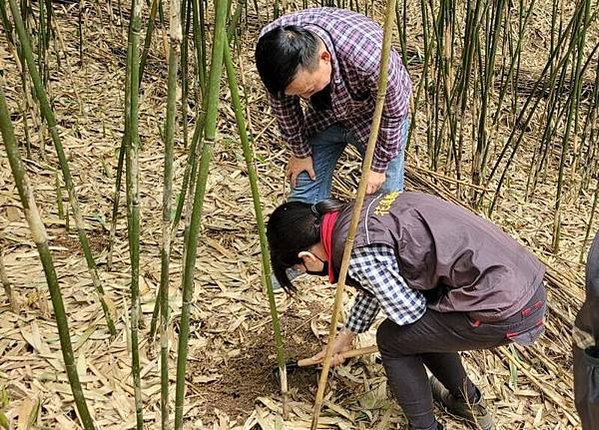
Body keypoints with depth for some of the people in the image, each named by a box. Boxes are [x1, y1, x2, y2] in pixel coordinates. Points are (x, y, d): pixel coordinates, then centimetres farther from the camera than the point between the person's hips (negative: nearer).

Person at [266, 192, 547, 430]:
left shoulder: (358, 251, -17)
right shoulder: (359, 213, 11)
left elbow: (408, 311, -8)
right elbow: (374, 286, 26)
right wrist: (345, 337, 38)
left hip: (506, 311, -8)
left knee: (392, 339, 8)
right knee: (420, 329, 26)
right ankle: (469, 403, 44)